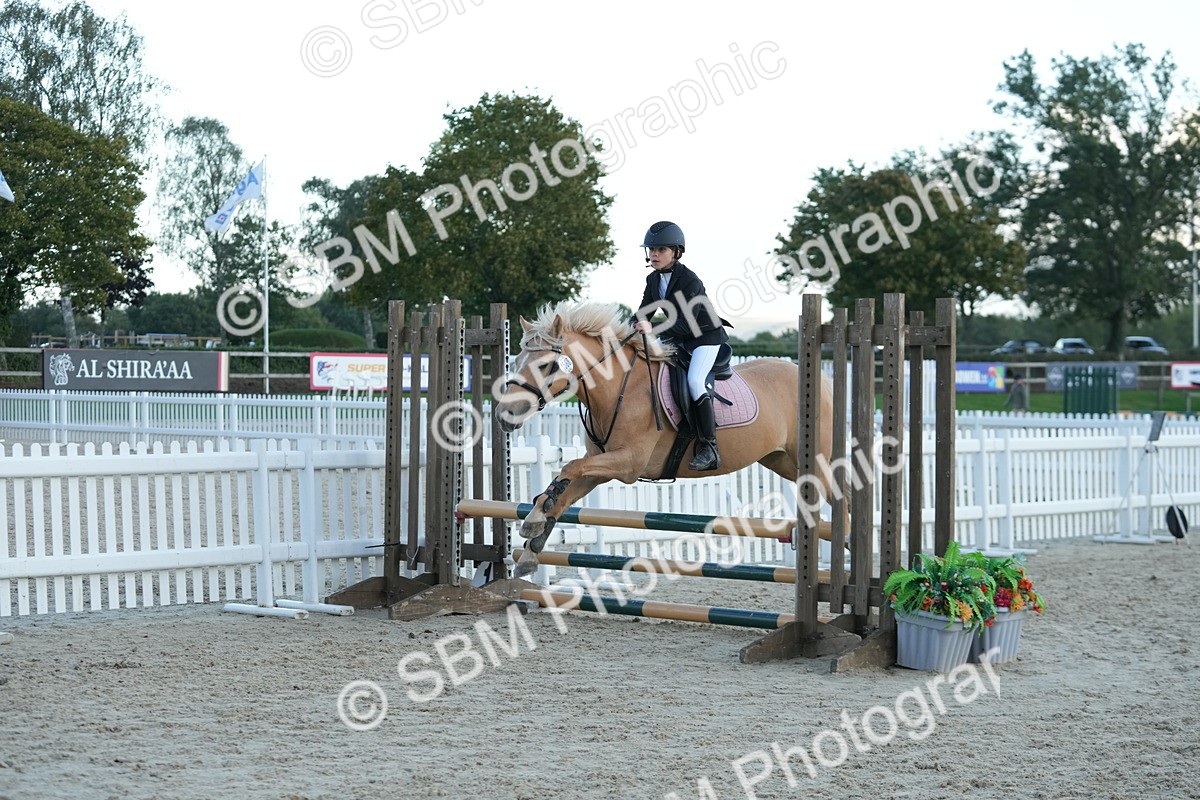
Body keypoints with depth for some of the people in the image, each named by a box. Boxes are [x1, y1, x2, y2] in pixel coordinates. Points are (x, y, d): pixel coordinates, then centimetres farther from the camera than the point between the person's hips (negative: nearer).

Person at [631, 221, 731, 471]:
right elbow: (643, 313, 6)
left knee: (694, 381, -27)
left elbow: (686, 323, -31)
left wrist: (653, 329, -44)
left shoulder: (690, 281, -24)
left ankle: (709, 448, -27)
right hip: (679, 339, 9)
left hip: (706, 337, -9)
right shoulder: (653, 280, 1)